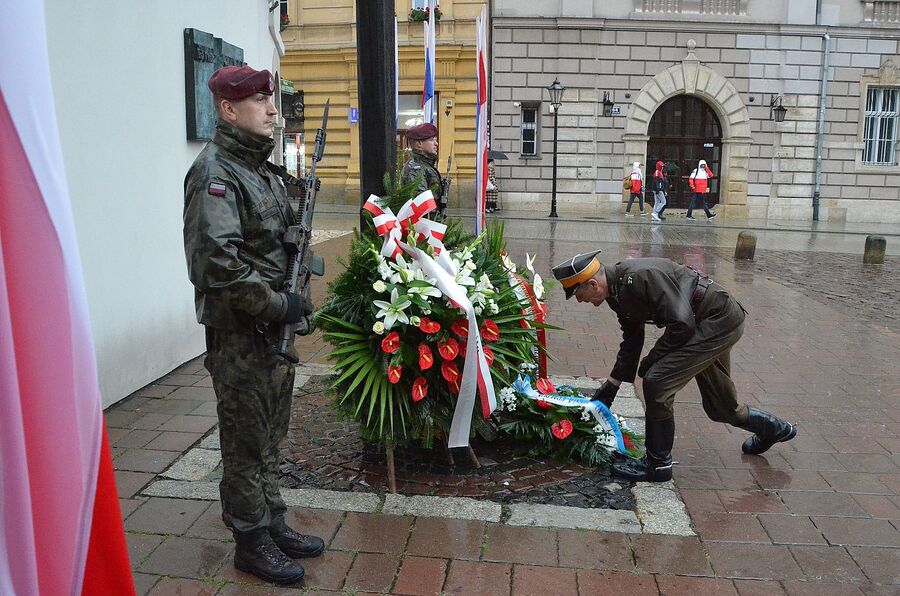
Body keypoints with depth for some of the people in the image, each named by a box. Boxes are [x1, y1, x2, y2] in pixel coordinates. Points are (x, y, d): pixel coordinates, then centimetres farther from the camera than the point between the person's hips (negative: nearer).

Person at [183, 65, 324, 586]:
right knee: (246, 441, 4)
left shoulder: (261, 168, 13)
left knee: (271, 434, 18)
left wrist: (294, 298, 8)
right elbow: (218, 263, -25)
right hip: (238, 332, -9)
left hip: (274, 325, 9)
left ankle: (274, 525, 32)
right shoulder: (215, 173, -15)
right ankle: (252, 542, 20)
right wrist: (278, 305, -20)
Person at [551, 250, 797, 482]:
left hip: (719, 320, -10)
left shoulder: (640, 277, -29)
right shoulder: (619, 290, 2)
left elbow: (681, 324, -27)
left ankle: (658, 464, -2)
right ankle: (775, 429, 48)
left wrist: (652, 358, -14)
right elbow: (632, 340, 13)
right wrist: (610, 385, 15)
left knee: (657, 382, -16)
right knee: (719, 407, 21)